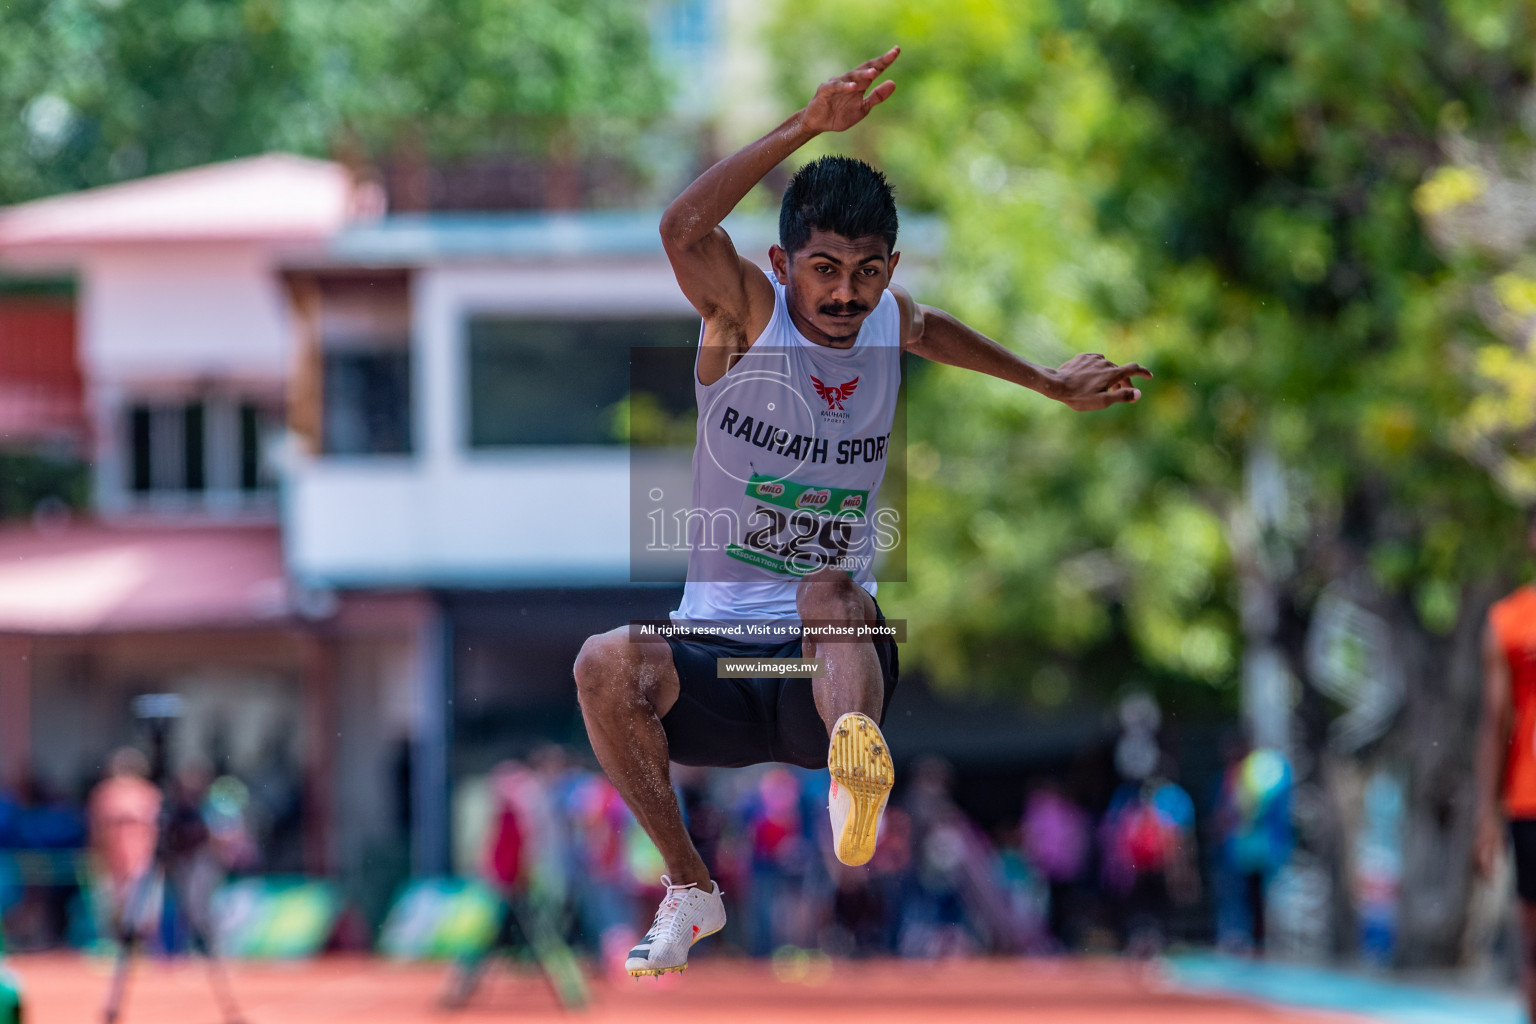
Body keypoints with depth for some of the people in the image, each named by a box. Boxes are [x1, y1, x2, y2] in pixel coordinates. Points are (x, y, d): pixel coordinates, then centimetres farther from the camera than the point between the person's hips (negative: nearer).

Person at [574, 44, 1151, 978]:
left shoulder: (891, 324, 4)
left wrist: (1051, 386, 40)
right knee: (607, 665, -32)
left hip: (835, 663, 1)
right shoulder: (747, 313, -8)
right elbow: (685, 230, -30)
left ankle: (857, 782, -65)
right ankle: (691, 888, -12)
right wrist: (808, 128, -37)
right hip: (714, 661, -1)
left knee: (830, 590, -34)